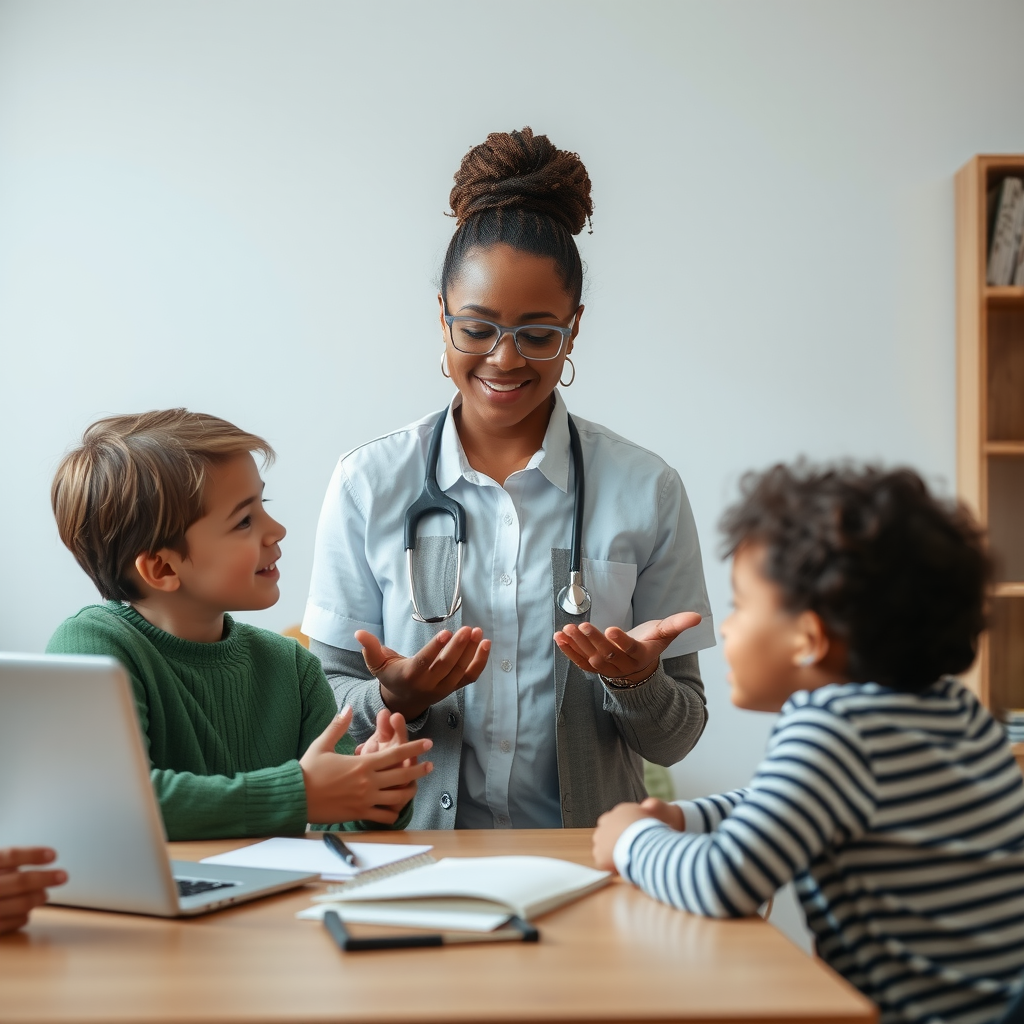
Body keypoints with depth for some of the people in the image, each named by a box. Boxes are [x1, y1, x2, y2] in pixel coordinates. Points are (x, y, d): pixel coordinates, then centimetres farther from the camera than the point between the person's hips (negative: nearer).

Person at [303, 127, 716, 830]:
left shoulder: (646, 490, 1)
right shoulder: (368, 484, 2)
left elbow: (674, 741, 6)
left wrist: (636, 680, -15)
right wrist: (395, 699, -14)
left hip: (585, 851, 1)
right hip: (413, 846, -1)